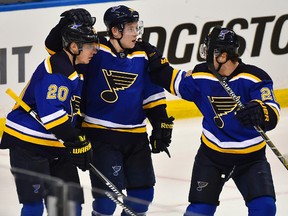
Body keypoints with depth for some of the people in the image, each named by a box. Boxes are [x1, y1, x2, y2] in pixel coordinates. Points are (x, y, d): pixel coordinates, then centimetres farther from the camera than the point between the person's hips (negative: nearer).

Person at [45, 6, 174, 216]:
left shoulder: (142, 58, 3)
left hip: (135, 135, 5)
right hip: (100, 133, -5)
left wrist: (161, 124, 1)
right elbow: (56, 47, -10)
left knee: (143, 192, 9)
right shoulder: (95, 52, -10)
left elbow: (153, 95, 8)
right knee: (108, 191, -11)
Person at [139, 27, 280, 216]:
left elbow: (273, 114, -26)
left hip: (250, 156, -2)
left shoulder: (255, 78, -17)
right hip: (212, 154, 2)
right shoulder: (200, 76, -6)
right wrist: (154, 57, 2)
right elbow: (172, 81, 12)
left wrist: (260, 113, -48)